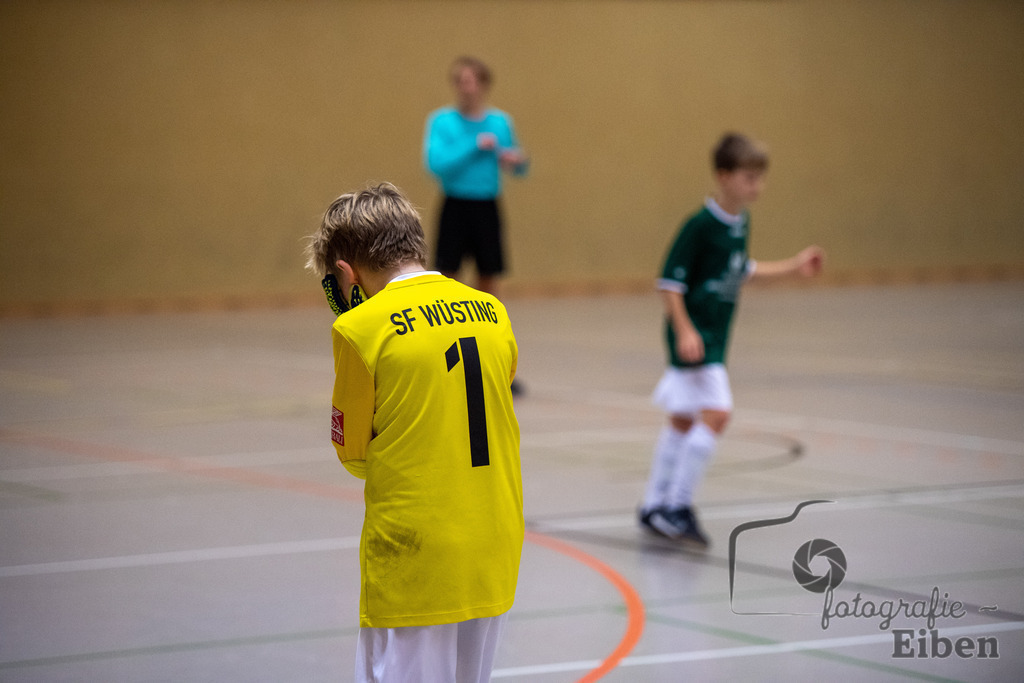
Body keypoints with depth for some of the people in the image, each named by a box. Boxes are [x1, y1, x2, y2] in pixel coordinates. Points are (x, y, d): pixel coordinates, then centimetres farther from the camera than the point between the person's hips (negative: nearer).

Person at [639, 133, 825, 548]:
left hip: (714, 338, 9)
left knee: (683, 421, 15)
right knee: (715, 413, -18)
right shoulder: (700, 225, -18)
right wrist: (684, 331, -24)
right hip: (693, 336, -9)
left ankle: (655, 508, 26)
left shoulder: (741, 222, 8)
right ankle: (678, 508, -11)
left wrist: (793, 267, 23)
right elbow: (669, 281, -17)